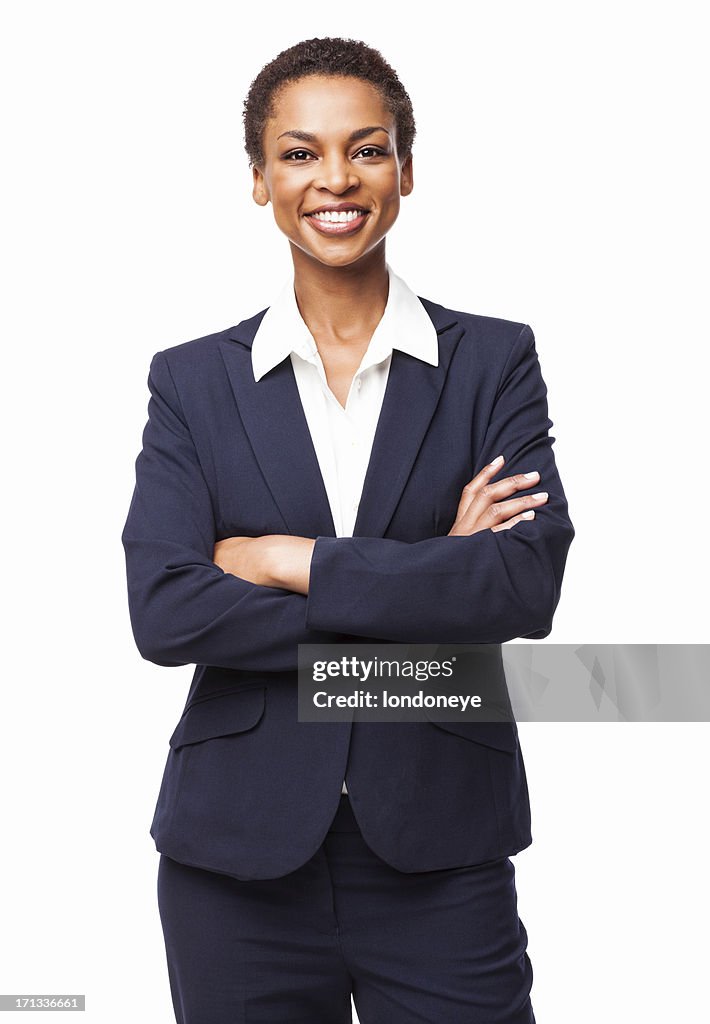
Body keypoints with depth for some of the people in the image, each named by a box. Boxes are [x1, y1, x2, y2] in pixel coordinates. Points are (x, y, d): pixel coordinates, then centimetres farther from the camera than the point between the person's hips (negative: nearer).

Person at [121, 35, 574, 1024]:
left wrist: (287, 560, -12)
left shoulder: (493, 360, 2)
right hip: (240, 856, 1)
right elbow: (162, 611, -10)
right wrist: (423, 586, -13)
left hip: (440, 859, 0)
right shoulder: (193, 380, 3)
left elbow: (528, 586, -12)